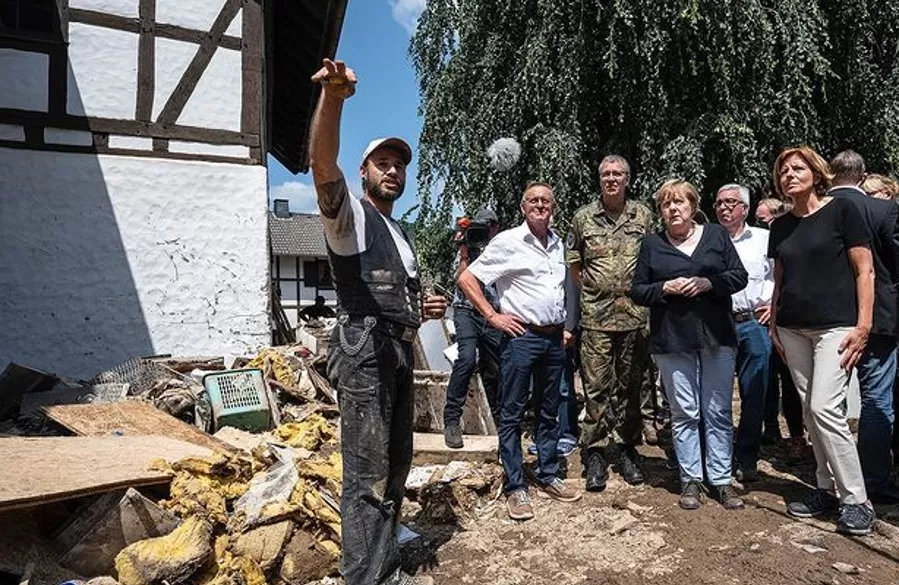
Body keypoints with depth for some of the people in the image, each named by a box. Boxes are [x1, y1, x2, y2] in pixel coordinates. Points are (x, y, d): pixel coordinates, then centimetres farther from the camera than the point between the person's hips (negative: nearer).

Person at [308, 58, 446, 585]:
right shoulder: (350, 215, -2)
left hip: (400, 356, 9)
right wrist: (333, 97, -41)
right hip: (365, 355, -9)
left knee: (396, 467, 14)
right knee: (368, 477, -7)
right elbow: (323, 165, -24)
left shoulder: (401, 235, 24)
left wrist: (424, 309, 10)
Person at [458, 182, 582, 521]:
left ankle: (548, 476, 28)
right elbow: (466, 279, -8)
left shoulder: (558, 245, 13)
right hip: (521, 337, -6)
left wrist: (565, 324, 15)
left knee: (549, 412, 15)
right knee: (513, 414, 1)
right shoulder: (508, 242, -6)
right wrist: (493, 317, -12)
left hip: (554, 338, 6)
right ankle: (515, 488, 10)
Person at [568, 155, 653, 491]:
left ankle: (625, 450, 23)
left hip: (635, 314, 2)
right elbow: (574, 265, 10)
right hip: (596, 316, -1)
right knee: (596, 387, 0)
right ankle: (595, 455, 10)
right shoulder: (583, 218, 4)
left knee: (630, 387, 10)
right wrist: (593, 292, 6)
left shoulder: (644, 216, 7)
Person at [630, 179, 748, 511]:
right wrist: (664, 288, -13)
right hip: (672, 340, -1)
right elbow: (637, 292, 5)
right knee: (684, 413, 4)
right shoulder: (652, 245, 6)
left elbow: (739, 277, 5)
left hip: (716, 337, 1)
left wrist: (708, 283, -13)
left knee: (718, 412, 6)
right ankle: (690, 480, 15)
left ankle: (721, 480, 17)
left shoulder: (716, 235, 8)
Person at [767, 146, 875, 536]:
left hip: (835, 326, -5)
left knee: (825, 408, -12)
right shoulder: (780, 226, 12)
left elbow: (864, 270, -6)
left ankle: (856, 500, 1)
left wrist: (863, 326, -11)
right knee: (810, 411, 8)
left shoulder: (841, 210, -3)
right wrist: (773, 325, 11)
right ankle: (827, 489, 20)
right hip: (793, 330, 6)